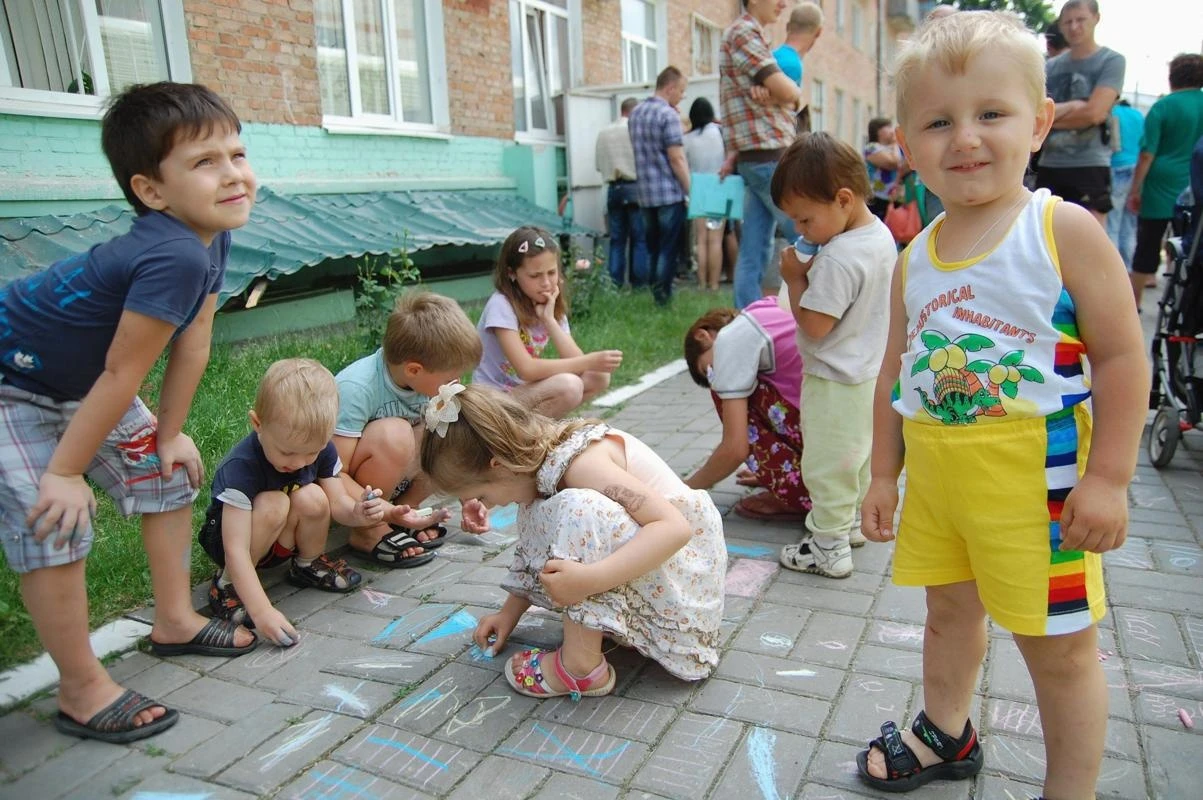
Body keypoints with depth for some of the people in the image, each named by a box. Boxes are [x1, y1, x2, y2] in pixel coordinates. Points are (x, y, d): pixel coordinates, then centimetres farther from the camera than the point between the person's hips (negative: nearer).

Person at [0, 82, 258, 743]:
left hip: (80, 383, 9)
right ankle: (81, 692, 10)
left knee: (167, 478, 13)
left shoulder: (211, 236, -10)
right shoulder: (175, 256, -37)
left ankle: (173, 623, 30)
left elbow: (192, 344, -4)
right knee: (54, 527, -10)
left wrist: (170, 434, 3)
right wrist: (67, 472, -20)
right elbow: (123, 375, -29)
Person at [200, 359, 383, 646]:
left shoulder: (322, 449, -17)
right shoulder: (241, 467, -34)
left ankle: (309, 564, 2)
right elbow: (236, 550, -38)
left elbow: (338, 504, -12)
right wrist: (261, 610, -46)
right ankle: (227, 583, -13)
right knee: (273, 504, -34)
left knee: (312, 498, -27)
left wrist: (357, 512, -36)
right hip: (226, 536, -4)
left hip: (281, 542, 5)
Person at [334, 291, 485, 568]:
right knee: (394, 434, -35)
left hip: (392, 478, 6)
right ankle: (367, 531, -16)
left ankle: (403, 511, -2)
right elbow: (335, 475, -29)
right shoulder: (355, 389, -30)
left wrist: (469, 501, -4)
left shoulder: (425, 381, -11)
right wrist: (388, 512, -38)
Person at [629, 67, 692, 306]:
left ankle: (654, 291, 18)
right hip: (669, 192, -7)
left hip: (644, 192, 7)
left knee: (652, 247, 14)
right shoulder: (668, 114, -12)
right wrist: (689, 191, -10)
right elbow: (676, 158, -16)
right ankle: (663, 295, -1)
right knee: (669, 248, 0)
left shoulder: (635, 113, 12)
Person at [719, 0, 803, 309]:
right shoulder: (743, 32, -7)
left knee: (755, 250, 7)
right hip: (768, 156, -9)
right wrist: (796, 93, 8)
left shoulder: (751, 35, 24)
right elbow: (787, 92, -14)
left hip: (756, 157, 9)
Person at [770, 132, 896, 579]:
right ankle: (849, 522, 41)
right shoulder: (881, 235, 2)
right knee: (859, 453, 23)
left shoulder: (837, 258, -28)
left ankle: (830, 549, 13)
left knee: (826, 464, 3)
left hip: (834, 381, -10)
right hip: (869, 371, 10)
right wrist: (813, 273, 2)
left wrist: (795, 279, -15)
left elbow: (813, 325, -26)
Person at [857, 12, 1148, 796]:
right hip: (934, 472, 6)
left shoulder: (1066, 231, -12)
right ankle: (946, 735, 48)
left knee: (1057, 645, 9)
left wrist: (1108, 478, -15)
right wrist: (885, 474, 12)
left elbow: (1122, 359, -12)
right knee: (950, 611, 24)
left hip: (1035, 475, -5)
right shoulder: (916, 257, 3)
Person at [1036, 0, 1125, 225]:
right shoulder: (1049, 67, 12)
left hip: (1090, 166, -4)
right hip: (1049, 165, 4)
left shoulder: (1112, 61, 1)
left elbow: (1094, 113, -10)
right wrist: (1072, 107, -10)